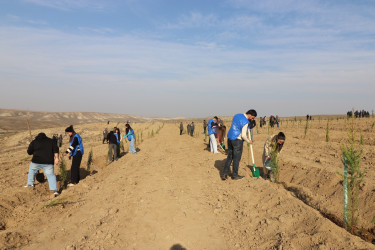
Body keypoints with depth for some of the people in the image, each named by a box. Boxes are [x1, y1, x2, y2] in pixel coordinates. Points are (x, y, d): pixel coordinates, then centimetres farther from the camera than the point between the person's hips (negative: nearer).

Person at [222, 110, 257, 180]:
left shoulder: (237, 115, 9)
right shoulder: (245, 122, -17)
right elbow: (243, 135, -18)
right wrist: (248, 141, 0)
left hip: (230, 138, 8)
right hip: (237, 140, -8)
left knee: (229, 157, 13)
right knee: (236, 158, 6)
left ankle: (224, 174, 12)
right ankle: (235, 175, 17)